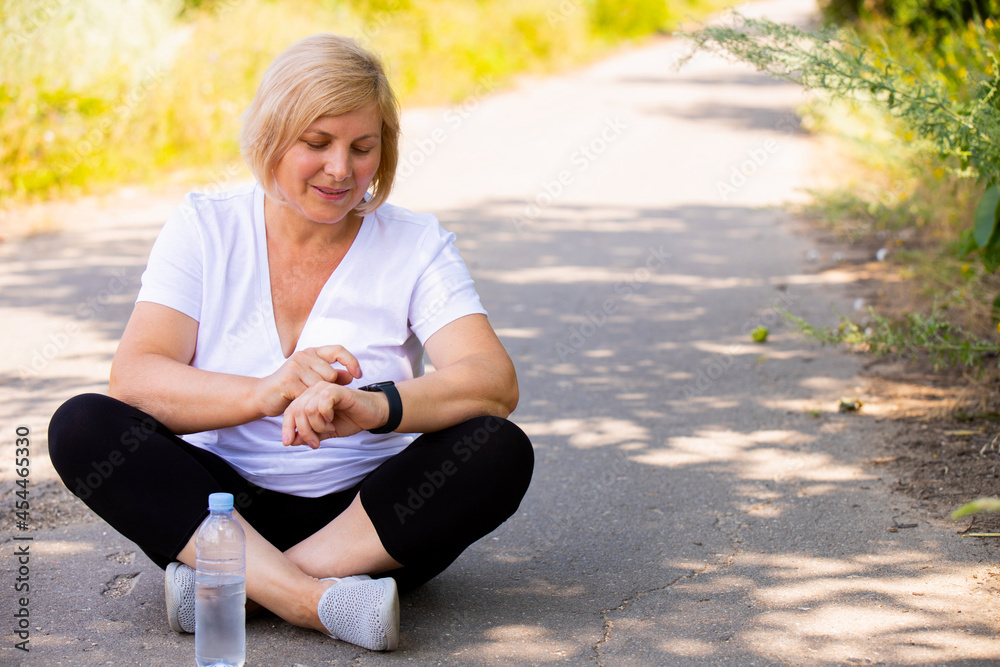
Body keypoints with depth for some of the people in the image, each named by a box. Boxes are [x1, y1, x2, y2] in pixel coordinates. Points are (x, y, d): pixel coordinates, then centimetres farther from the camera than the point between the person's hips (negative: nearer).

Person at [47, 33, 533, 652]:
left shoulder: (417, 245, 0)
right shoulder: (205, 227, 0)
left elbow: (495, 383, -16)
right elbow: (134, 378, -14)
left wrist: (375, 406, -36)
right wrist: (264, 392, -33)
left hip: (369, 518, 0)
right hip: (221, 507, 0)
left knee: (501, 451, -27)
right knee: (82, 424, -23)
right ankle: (314, 599, -35)